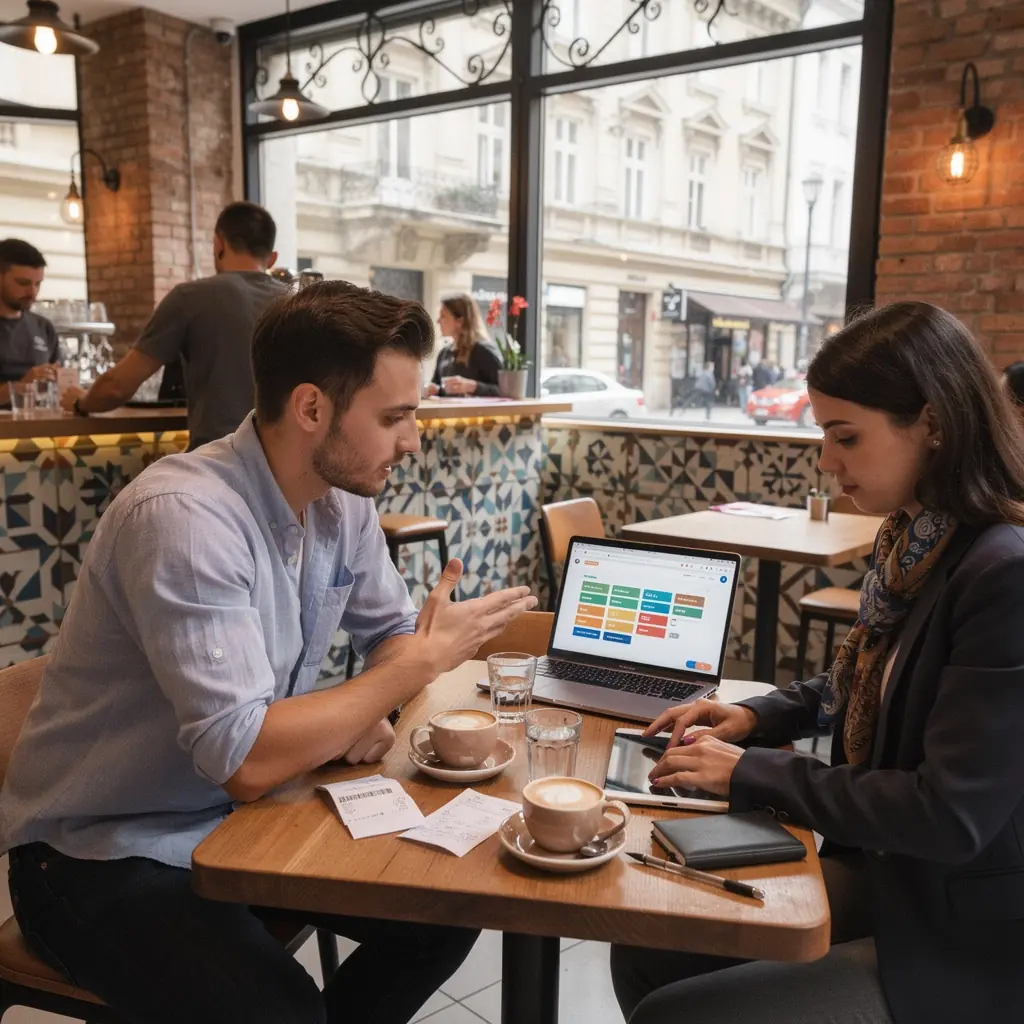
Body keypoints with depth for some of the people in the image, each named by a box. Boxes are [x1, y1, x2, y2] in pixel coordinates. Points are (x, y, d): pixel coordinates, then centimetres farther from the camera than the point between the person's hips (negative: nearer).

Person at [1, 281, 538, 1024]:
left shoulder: (343, 499, -4)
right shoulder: (185, 516, -29)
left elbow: (392, 630, 9)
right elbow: (246, 760, -33)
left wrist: (377, 709, -13)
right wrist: (422, 662, -23)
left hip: (239, 817, 7)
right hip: (103, 855, -7)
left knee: (448, 910, 0)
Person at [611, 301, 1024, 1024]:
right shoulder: (912, 542, 1)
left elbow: (951, 817, -26)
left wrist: (753, 774, -18)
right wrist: (758, 716, 3)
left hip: (962, 946, -7)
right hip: (879, 876, 8)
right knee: (646, 952, 4)